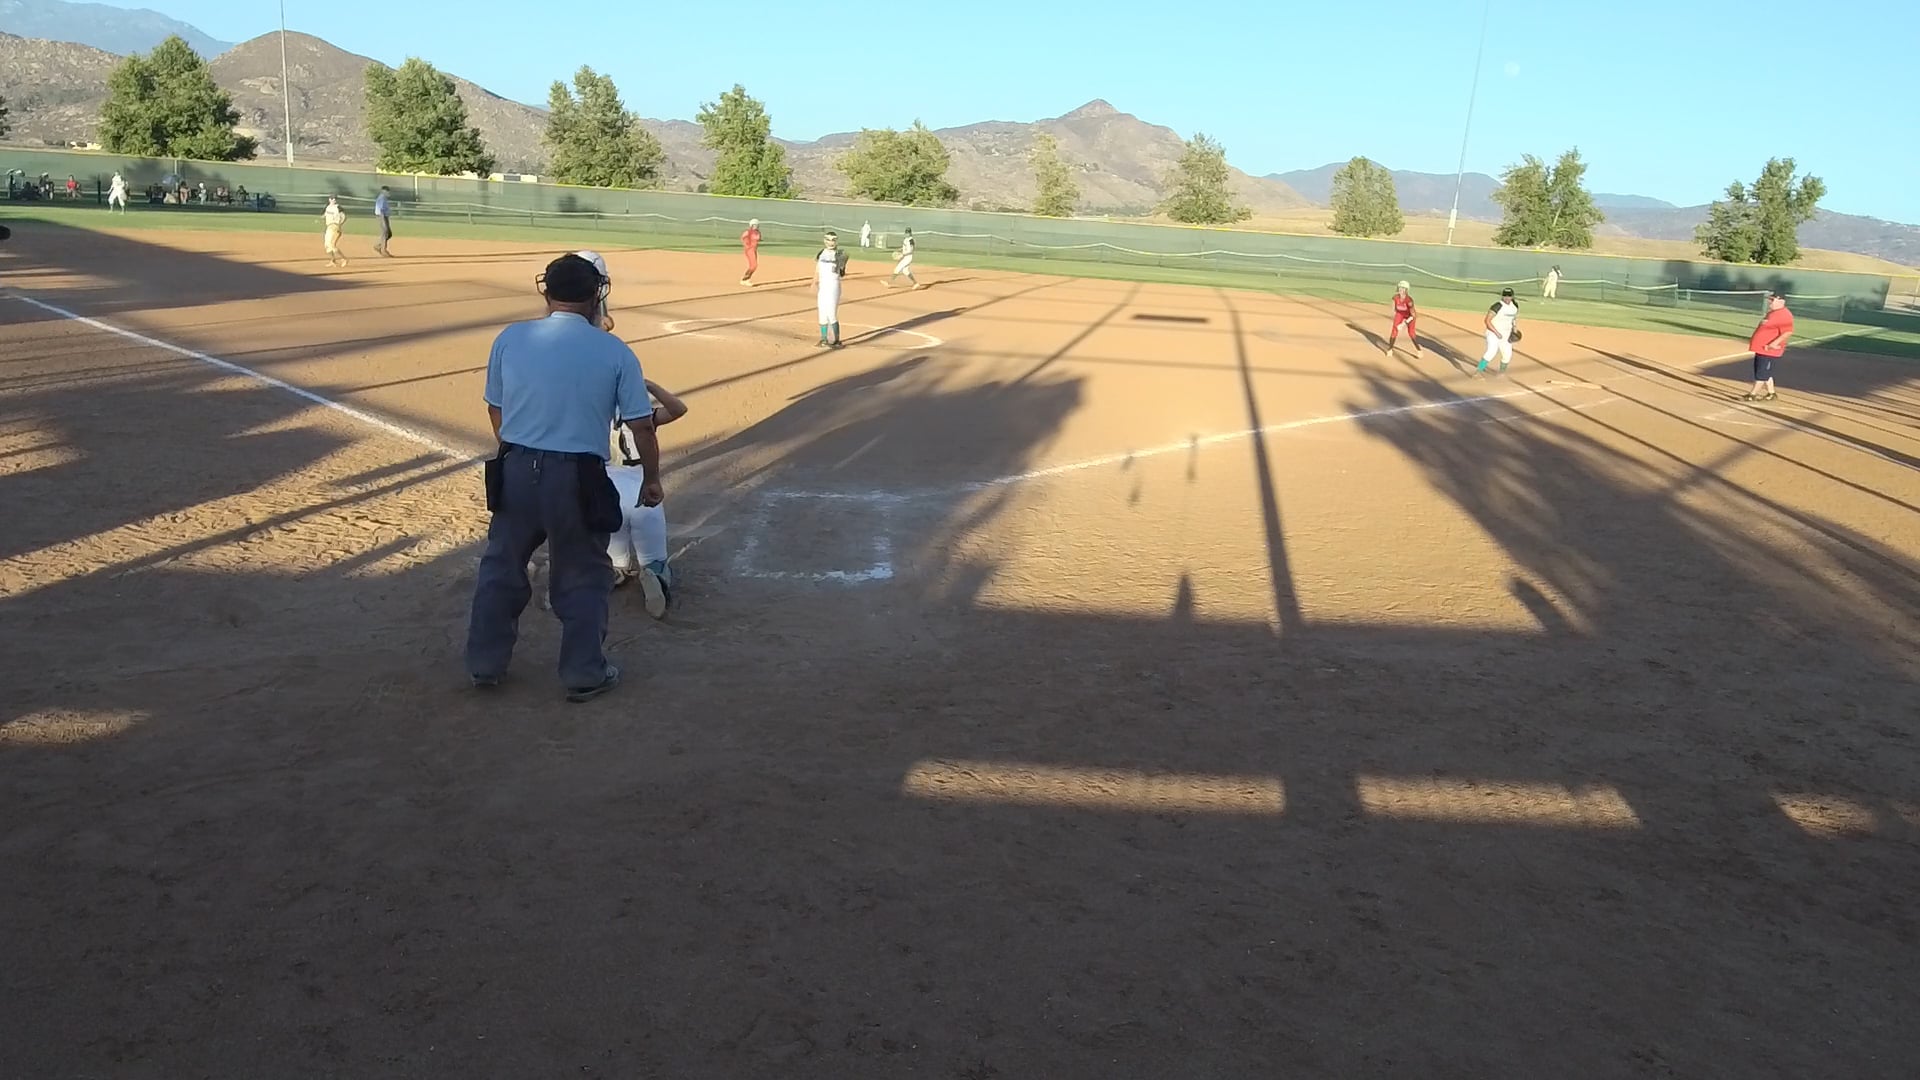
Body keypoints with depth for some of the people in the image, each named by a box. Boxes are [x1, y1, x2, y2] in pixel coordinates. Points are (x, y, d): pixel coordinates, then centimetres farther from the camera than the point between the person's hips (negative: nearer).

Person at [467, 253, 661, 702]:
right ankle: (584, 673, 21)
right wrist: (652, 479, 10)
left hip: (515, 471, 3)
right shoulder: (615, 352, -5)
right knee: (584, 576, 13)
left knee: (501, 564, 19)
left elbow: (496, 410, 11)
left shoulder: (510, 339, 2)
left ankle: (484, 664, 30)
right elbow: (641, 425, -4)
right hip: (577, 478, -2)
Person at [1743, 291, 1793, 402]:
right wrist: (1753, 339, 24)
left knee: (1761, 373, -4)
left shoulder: (1784, 315, -18)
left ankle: (1752, 395, 0)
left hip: (1769, 350, -11)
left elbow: (1788, 332, -27)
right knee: (1765, 373, 17)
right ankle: (1771, 393, 26)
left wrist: (1775, 343, -35)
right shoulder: (1772, 313, 15)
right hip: (1761, 349, 11)